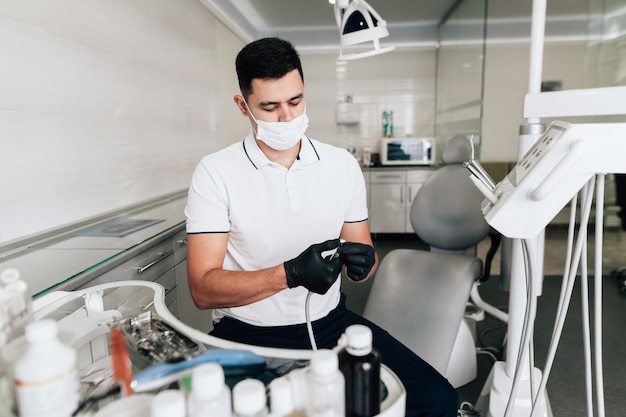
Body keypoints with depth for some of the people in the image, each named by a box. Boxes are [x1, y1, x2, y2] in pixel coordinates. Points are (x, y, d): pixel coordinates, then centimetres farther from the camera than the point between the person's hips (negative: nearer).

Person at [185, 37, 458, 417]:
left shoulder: (343, 165, 2)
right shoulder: (216, 172, -8)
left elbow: (364, 259, 9)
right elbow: (204, 288, -13)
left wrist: (363, 262, -15)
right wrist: (291, 274, -26)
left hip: (330, 322, 3)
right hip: (249, 333, -2)